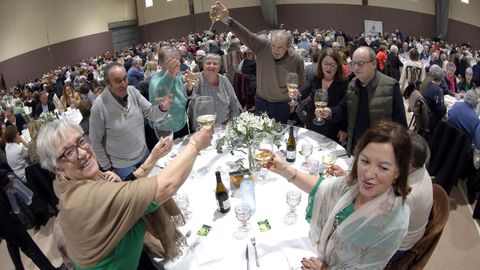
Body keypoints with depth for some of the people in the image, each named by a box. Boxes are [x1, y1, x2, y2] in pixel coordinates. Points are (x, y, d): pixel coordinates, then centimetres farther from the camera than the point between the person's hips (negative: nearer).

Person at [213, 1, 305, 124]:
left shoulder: (297, 60, -16)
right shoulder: (263, 47, -15)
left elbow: (301, 84, -1)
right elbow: (245, 35, -28)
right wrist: (226, 19, -42)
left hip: (282, 105, -2)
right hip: (261, 101, 2)